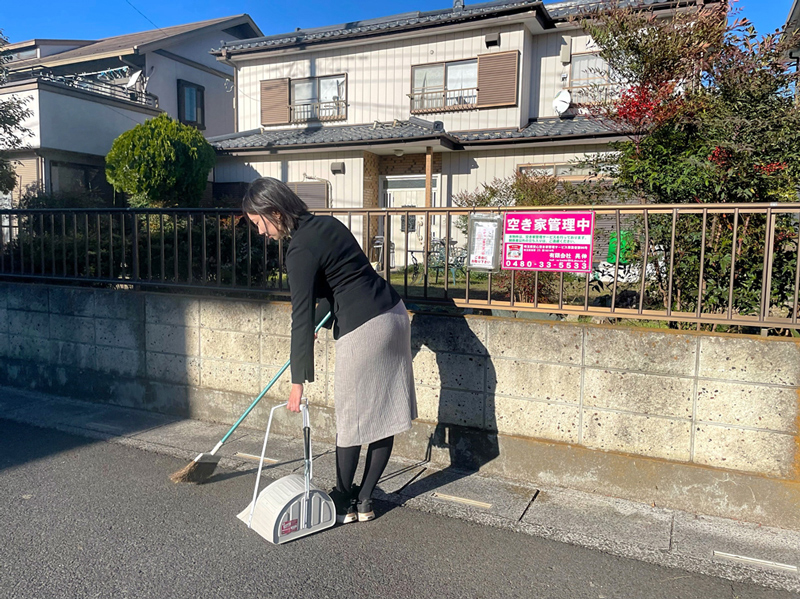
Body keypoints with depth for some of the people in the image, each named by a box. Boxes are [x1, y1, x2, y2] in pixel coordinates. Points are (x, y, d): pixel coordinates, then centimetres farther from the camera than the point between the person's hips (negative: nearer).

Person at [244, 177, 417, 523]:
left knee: (351, 420, 7)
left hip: (364, 330, -9)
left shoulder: (300, 250, -14)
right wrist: (322, 319, 35)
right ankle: (364, 501, 26)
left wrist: (298, 381, -10)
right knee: (384, 416, 12)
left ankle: (344, 504, 23)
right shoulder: (326, 223, 12)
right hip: (394, 314, 9)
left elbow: (302, 317, -15)